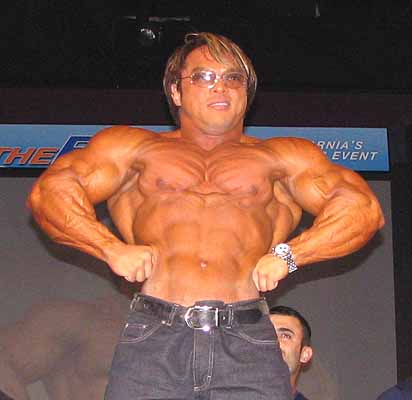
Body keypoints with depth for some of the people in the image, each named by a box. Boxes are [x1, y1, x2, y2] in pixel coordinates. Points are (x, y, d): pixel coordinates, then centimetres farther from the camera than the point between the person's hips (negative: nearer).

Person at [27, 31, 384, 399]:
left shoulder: (282, 157, 25)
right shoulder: (133, 146, 26)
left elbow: (364, 208, 15)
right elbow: (49, 190, 14)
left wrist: (287, 255, 1)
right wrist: (112, 249, -2)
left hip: (248, 345, 0)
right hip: (153, 341, 0)